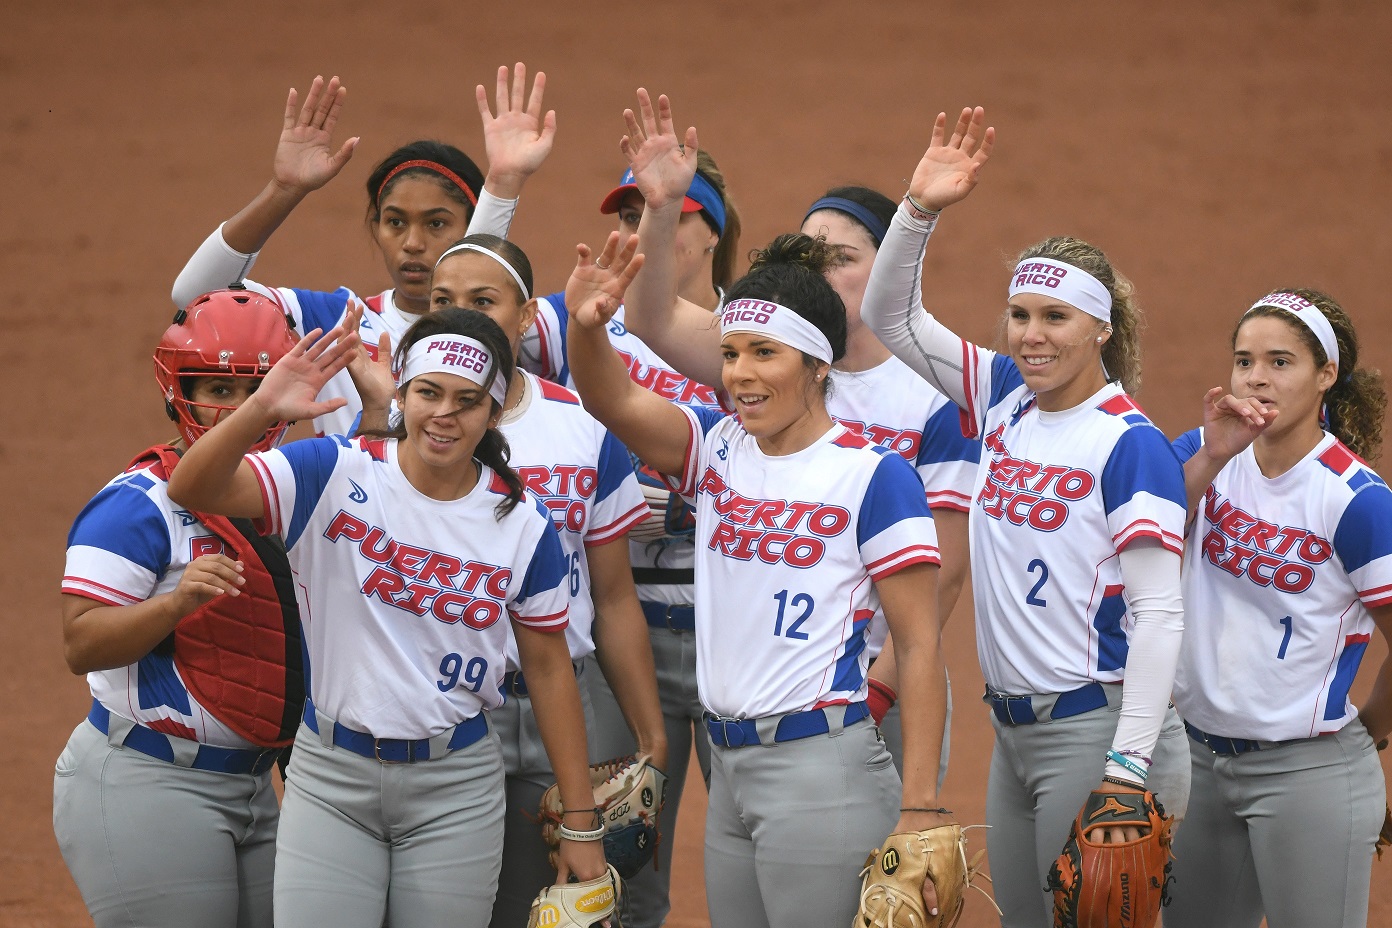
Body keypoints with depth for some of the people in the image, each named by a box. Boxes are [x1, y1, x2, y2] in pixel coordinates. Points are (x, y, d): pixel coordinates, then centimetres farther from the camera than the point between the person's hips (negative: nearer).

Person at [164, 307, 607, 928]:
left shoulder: (522, 524, -1)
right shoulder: (336, 475, -6)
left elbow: (549, 669, 5)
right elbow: (192, 491, -17)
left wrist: (581, 824, 4)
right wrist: (262, 409, -36)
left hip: (455, 785, 1)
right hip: (330, 773, -1)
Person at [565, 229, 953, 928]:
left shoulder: (873, 477, -8)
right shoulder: (717, 449, 9)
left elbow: (919, 646, -10)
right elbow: (616, 403, -9)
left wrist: (919, 808, -16)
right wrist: (586, 326, -31)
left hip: (822, 767, -6)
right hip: (729, 769, 6)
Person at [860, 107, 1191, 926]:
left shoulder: (1130, 444, -14)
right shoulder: (1007, 402, 7)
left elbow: (1160, 612, -18)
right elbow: (892, 317, 12)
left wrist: (1128, 767, -25)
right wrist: (921, 209, -5)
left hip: (1097, 727, -8)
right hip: (1015, 732, 8)